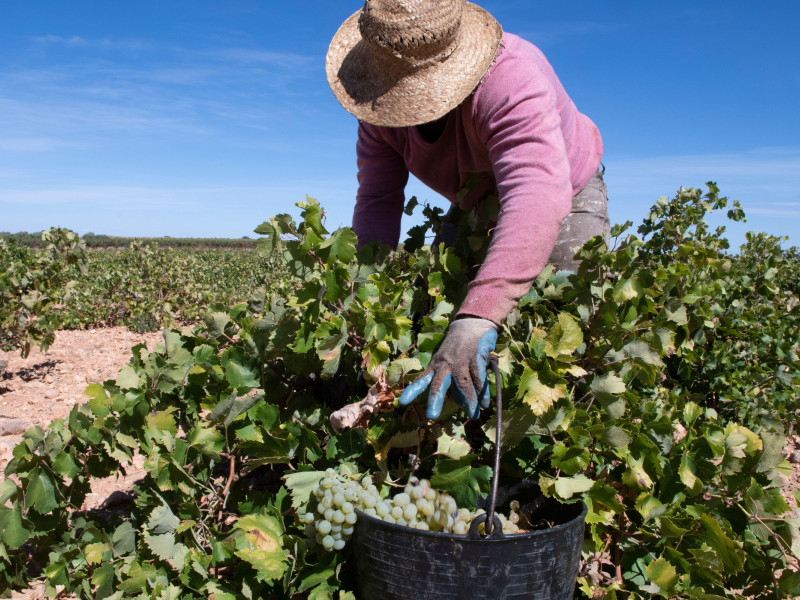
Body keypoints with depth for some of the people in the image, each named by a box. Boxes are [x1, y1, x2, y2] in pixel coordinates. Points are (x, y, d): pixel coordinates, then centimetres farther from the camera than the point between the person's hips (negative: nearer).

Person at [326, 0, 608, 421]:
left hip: (566, 191, -5)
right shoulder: (383, 103, -21)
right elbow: (377, 200, -20)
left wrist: (477, 320, -69)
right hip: (477, 204, 5)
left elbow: (538, 203, -56)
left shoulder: (511, 82, -42)